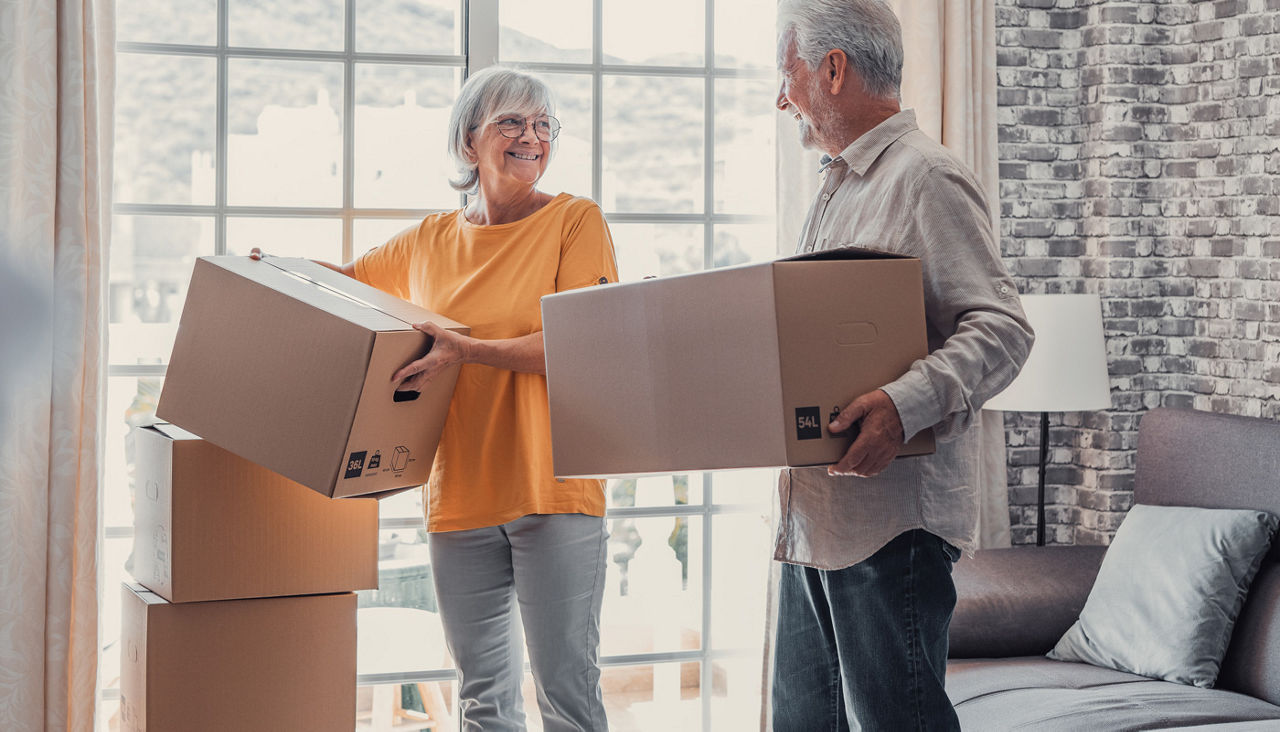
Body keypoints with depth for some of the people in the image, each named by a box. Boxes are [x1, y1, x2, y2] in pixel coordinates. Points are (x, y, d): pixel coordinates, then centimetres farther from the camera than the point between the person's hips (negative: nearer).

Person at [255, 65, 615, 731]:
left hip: (553, 486, -4)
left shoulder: (576, 220, -1)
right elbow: (352, 277, 31)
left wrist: (467, 350, -23)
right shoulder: (431, 240, 13)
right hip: (459, 495, 4)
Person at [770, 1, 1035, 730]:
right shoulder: (838, 189, 21)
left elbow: (1002, 328, -19)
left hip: (891, 514, -9)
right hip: (814, 514, 9)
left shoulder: (927, 178, -9)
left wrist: (910, 403, -34)